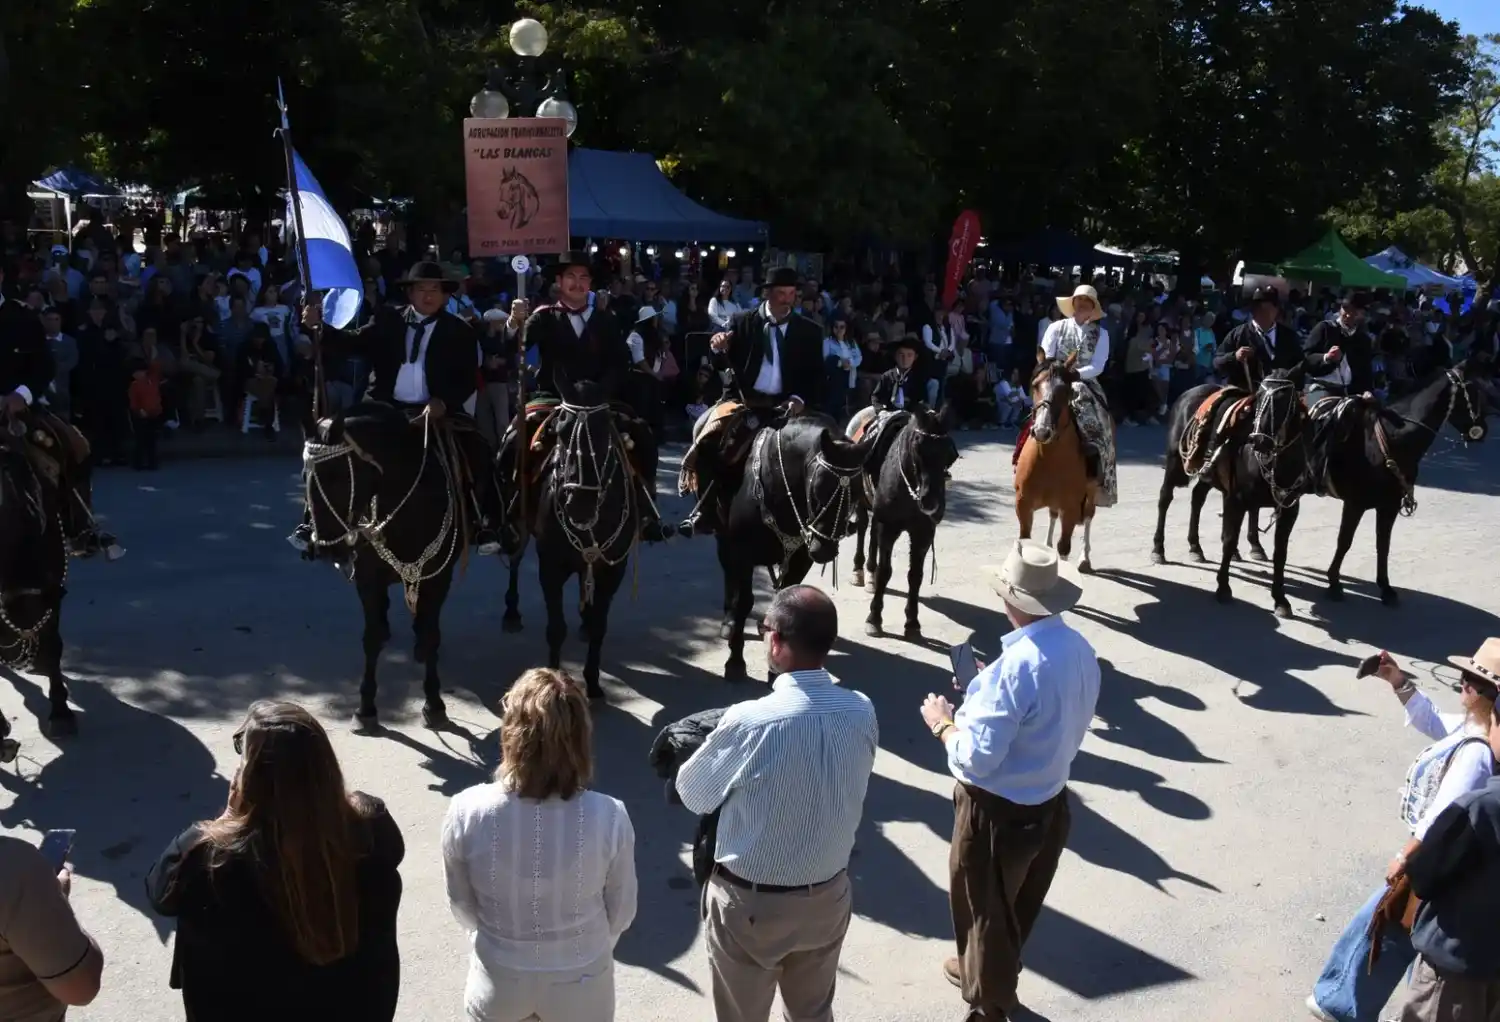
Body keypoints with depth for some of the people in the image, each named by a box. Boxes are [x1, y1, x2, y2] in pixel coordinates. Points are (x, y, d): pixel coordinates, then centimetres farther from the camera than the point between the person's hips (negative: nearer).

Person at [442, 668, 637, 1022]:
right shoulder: (609, 818, -25)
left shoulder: (467, 812, -23)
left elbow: (461, 906, -5)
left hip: (497, 981, 1)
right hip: (579, 984, -1)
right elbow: (621, 913, -8)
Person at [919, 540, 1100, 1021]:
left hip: (998, 814, -8)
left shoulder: (1016, 666, -32)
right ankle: (984, 970, 53)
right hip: (1049, 802, 8)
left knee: (984, 909, 17)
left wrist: (943, 723, -11)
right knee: (1016, 905, 29)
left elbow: (977, 759, -28)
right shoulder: (1081, 650, -6)